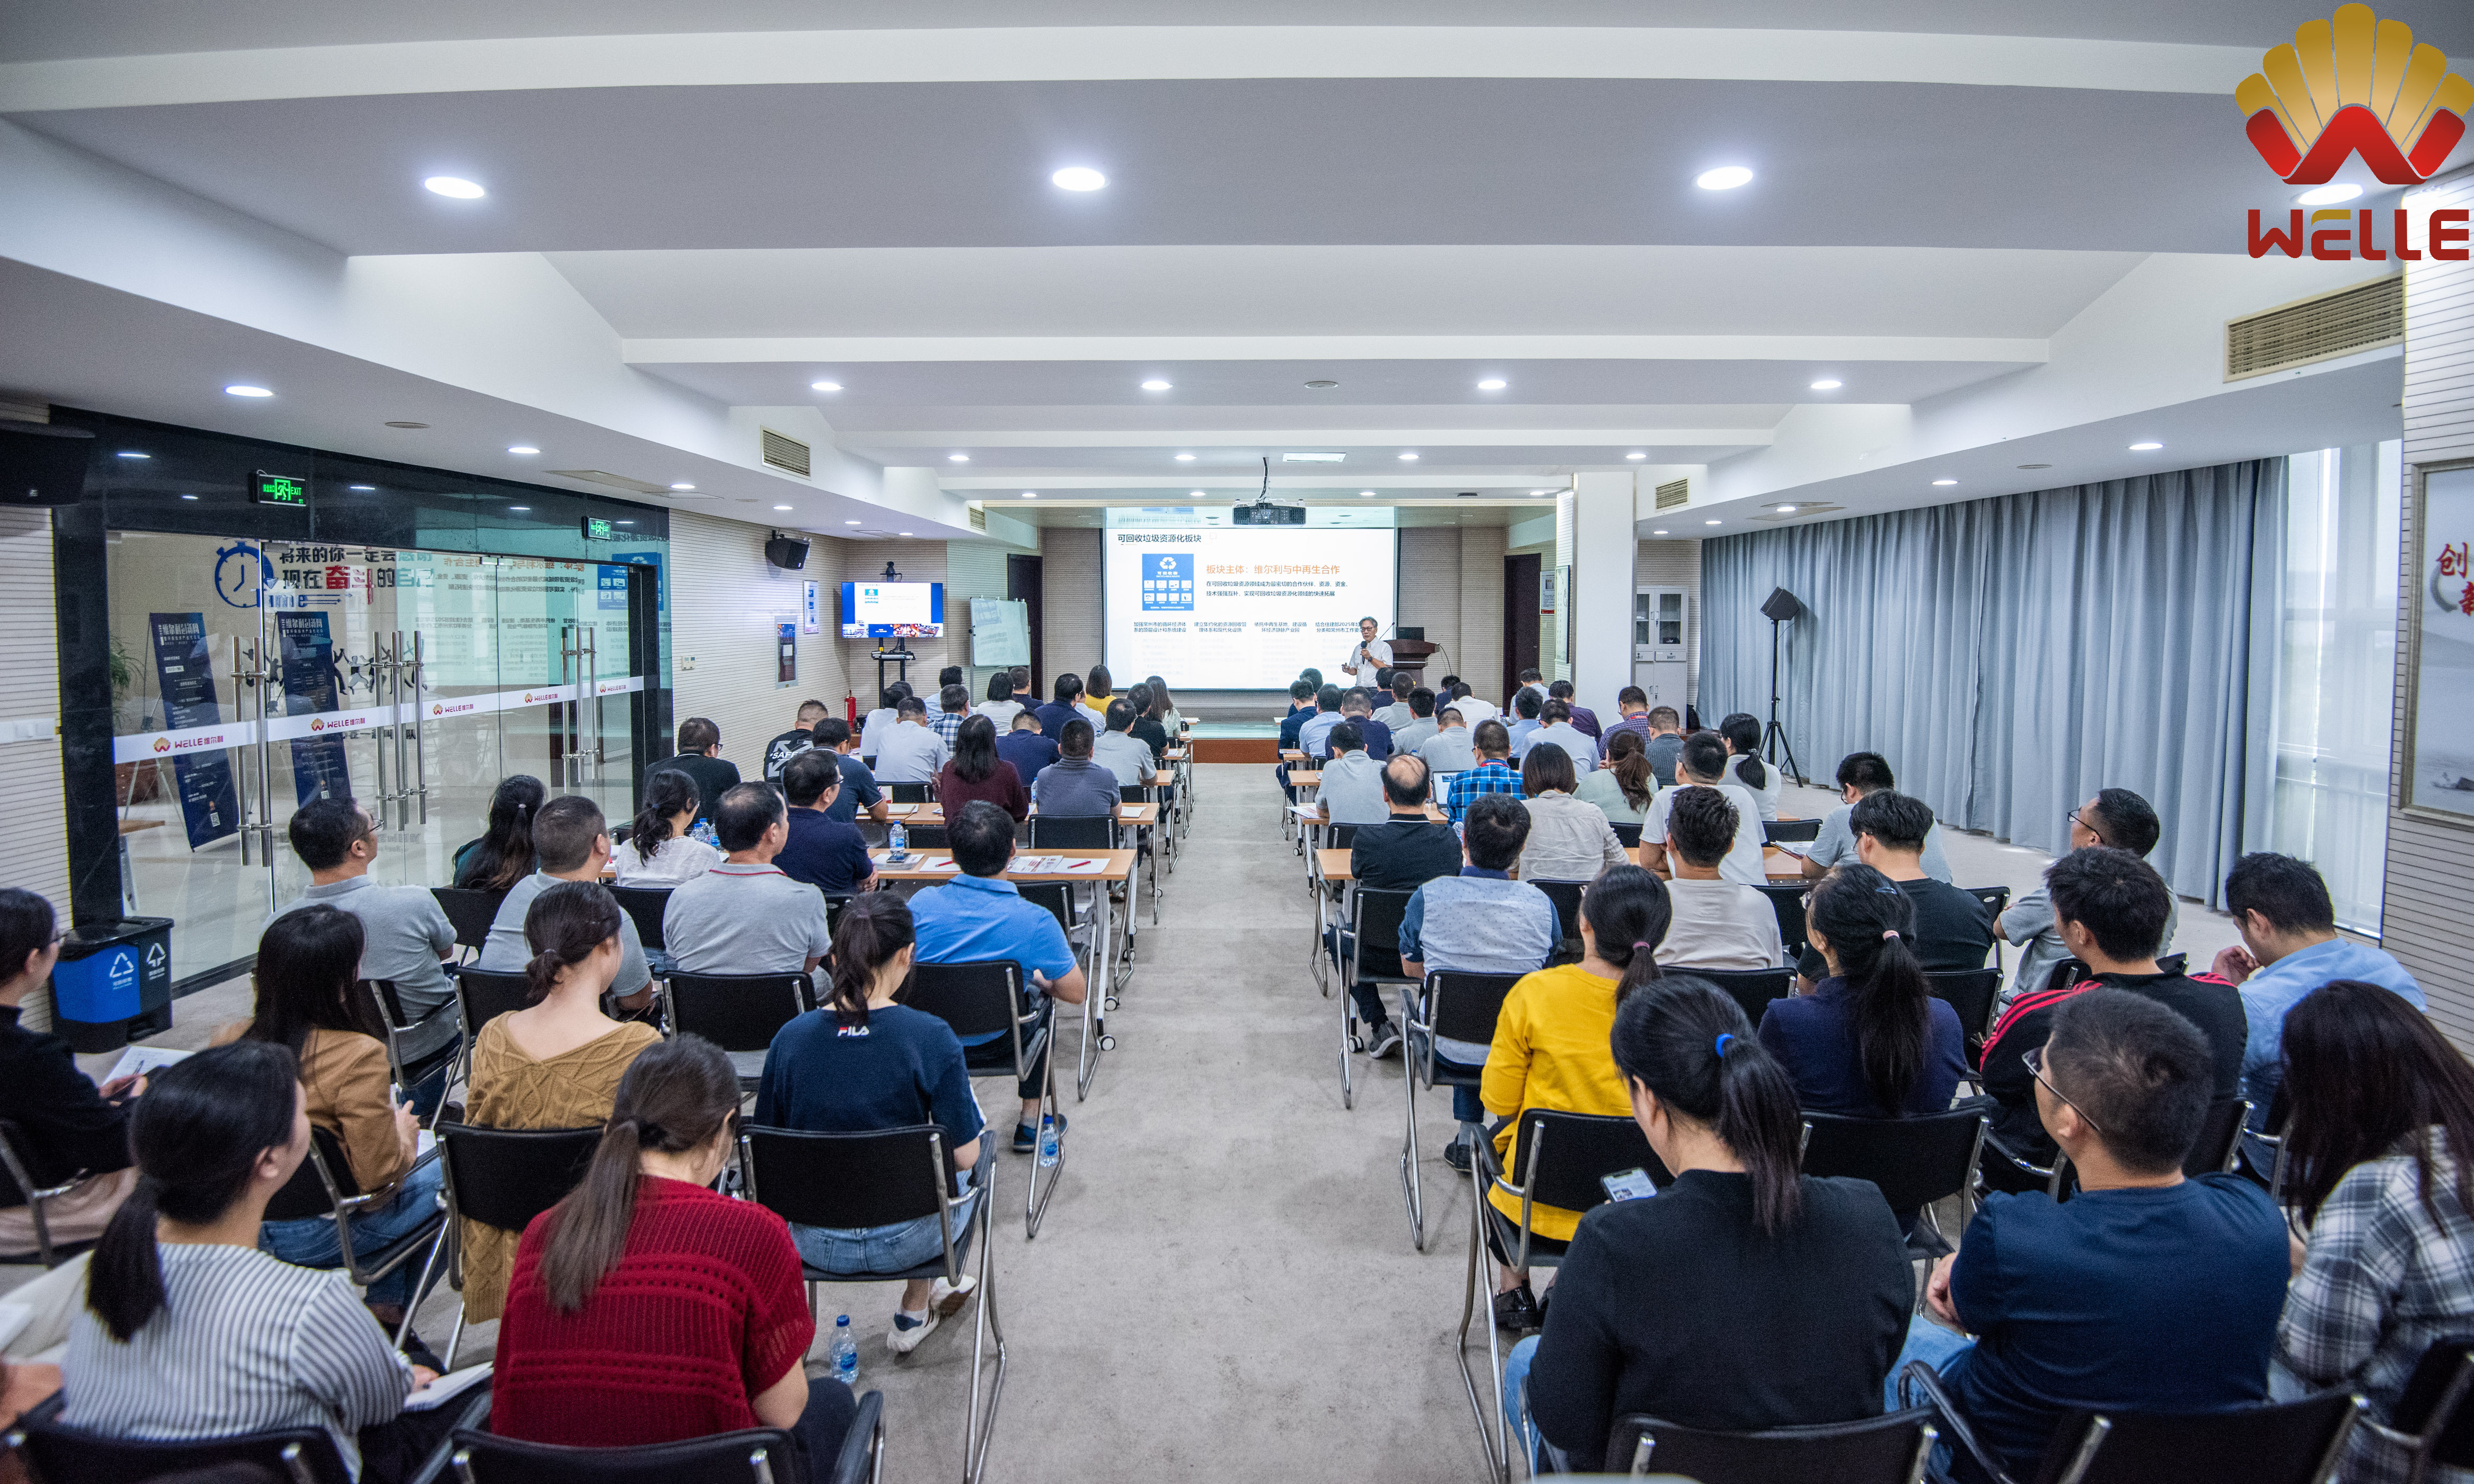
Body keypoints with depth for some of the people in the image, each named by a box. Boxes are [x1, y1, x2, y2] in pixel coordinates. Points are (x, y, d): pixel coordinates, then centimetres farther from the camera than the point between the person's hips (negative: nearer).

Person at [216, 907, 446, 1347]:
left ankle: (383, 1314, 29)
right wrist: (403, 1131, 1)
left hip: (240, 1223, 7)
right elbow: (379, 1173, -20)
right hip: (313, 1238, -7)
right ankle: (386, 1315, 25)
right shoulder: (357, 1055, -26)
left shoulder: (228, 1041, -7)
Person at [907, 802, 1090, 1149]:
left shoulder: (922, 903, -18)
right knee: (1040, 995, 29)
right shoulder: (1034, 921, -26)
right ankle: (1030, 1122, 36)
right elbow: (1076, 993, -14)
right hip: (999, 1040, -3)